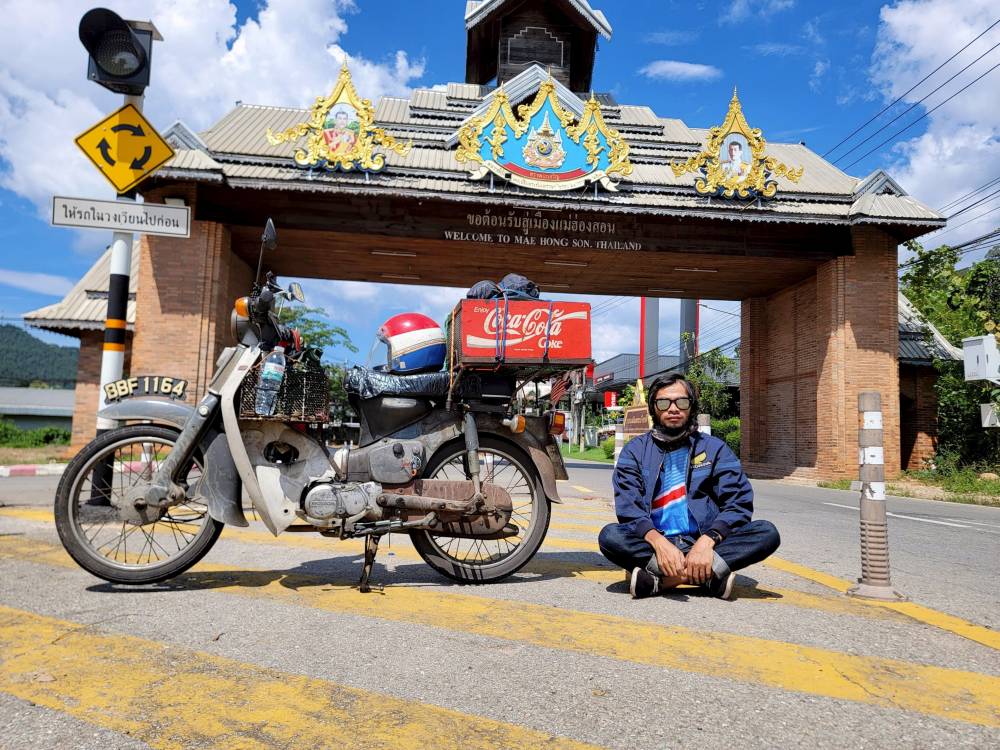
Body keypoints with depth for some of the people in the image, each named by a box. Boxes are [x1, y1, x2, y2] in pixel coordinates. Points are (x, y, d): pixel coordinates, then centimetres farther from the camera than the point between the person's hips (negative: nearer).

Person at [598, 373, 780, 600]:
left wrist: (707, 540, -20)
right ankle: (710, 573, -30)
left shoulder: (714, 448, 9)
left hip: (702, 544, 1)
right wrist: (658, 541, -26)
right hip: (655, 543, -1)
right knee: (610, 536, -30)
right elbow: (628, 506, -6)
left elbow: (739, 502, -2)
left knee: (767, 532, -22)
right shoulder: (636, 450, 6)